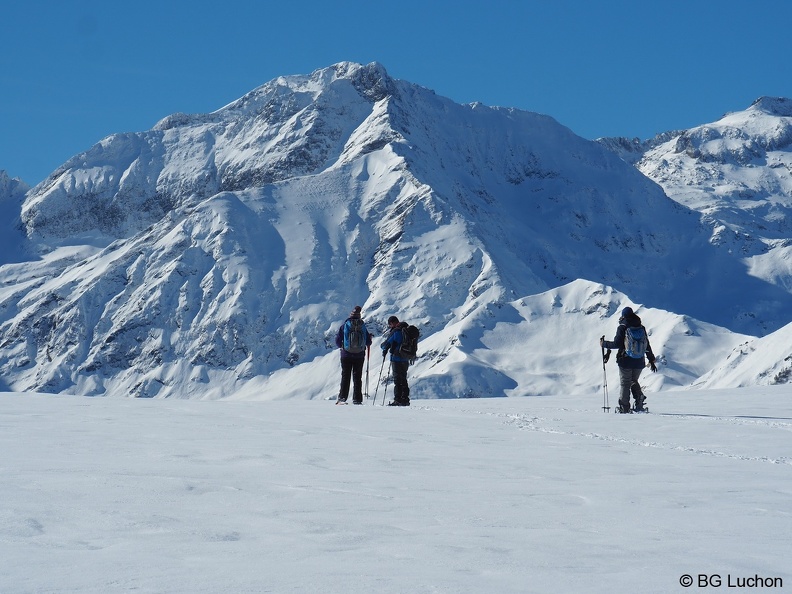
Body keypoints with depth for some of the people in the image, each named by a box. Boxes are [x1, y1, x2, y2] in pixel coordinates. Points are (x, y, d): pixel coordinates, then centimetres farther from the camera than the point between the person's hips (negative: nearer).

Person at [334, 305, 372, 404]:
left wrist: (342, 346, 18)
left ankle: (342, 397, -2)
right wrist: (365, 345, 28)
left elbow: (337, 340, -3)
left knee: (345, 376, 5)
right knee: (357, 377, 7)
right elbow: (368, 342, 5)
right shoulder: (363, 326, 0)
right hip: (359, 356, 1)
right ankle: (357, 399, 4)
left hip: (346, 355, -1)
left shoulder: (345, 325, -4)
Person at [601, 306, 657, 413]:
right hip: (639, 362, 4)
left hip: (625, 361, -4)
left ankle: (624, 407, 6)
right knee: (634, 381, 21)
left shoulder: (622, 327, -8)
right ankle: (640, 398, -2)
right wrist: (651, 361, 16)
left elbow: (617, 344, -13)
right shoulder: (641, 328, 7)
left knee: (625, 384, 6)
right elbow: (647, 345, 10)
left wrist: (604, 343, 3)